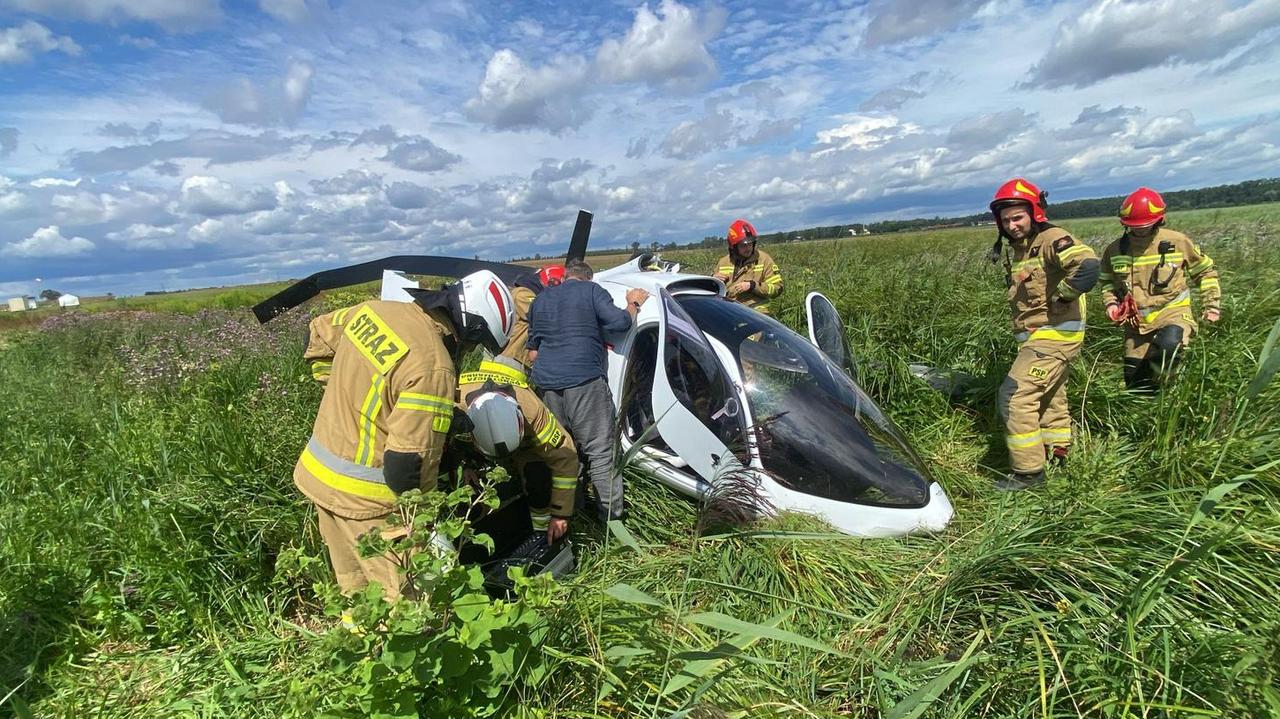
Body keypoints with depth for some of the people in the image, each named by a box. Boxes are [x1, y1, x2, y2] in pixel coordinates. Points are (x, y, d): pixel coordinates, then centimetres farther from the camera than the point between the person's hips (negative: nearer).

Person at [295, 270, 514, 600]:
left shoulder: (373, 309, -3)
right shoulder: (433, 368, -28)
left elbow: (318, 336, 17)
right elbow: (406, 464, -26)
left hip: (318, 471, 9)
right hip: (364, 497, -8)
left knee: (355, 588, 24)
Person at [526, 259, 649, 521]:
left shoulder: (540, 299, 21)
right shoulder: (592, 290, 4)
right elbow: (620, 322, -6)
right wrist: (633, 303, 12)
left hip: (546, 381, 6)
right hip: (583, 380, -6)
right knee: (600, 450, -1)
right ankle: (611, 515, 2)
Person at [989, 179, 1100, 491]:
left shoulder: (1052, 240, -16)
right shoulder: (1014, 250, 12)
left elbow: (1088, 267, -34)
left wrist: (1059, 298, -23)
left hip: (1054, 335, -10)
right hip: (1036, 334, 10)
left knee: (1015, 396, -14)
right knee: (1049, 397, 23)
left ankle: (1028, 471, -4)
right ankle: (1058, 454, 41)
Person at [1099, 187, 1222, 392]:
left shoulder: (1178, 242, -4)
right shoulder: (1115, 249, 1)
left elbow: (1205, 272, 9)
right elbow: (1107, 281, 18)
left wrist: (1212, 306, 5)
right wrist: (1111, 303, 0)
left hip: (1172, 313, -3)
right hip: (1136, 322, 3)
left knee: (1169, 344, -35)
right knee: (1133, 379, 7)